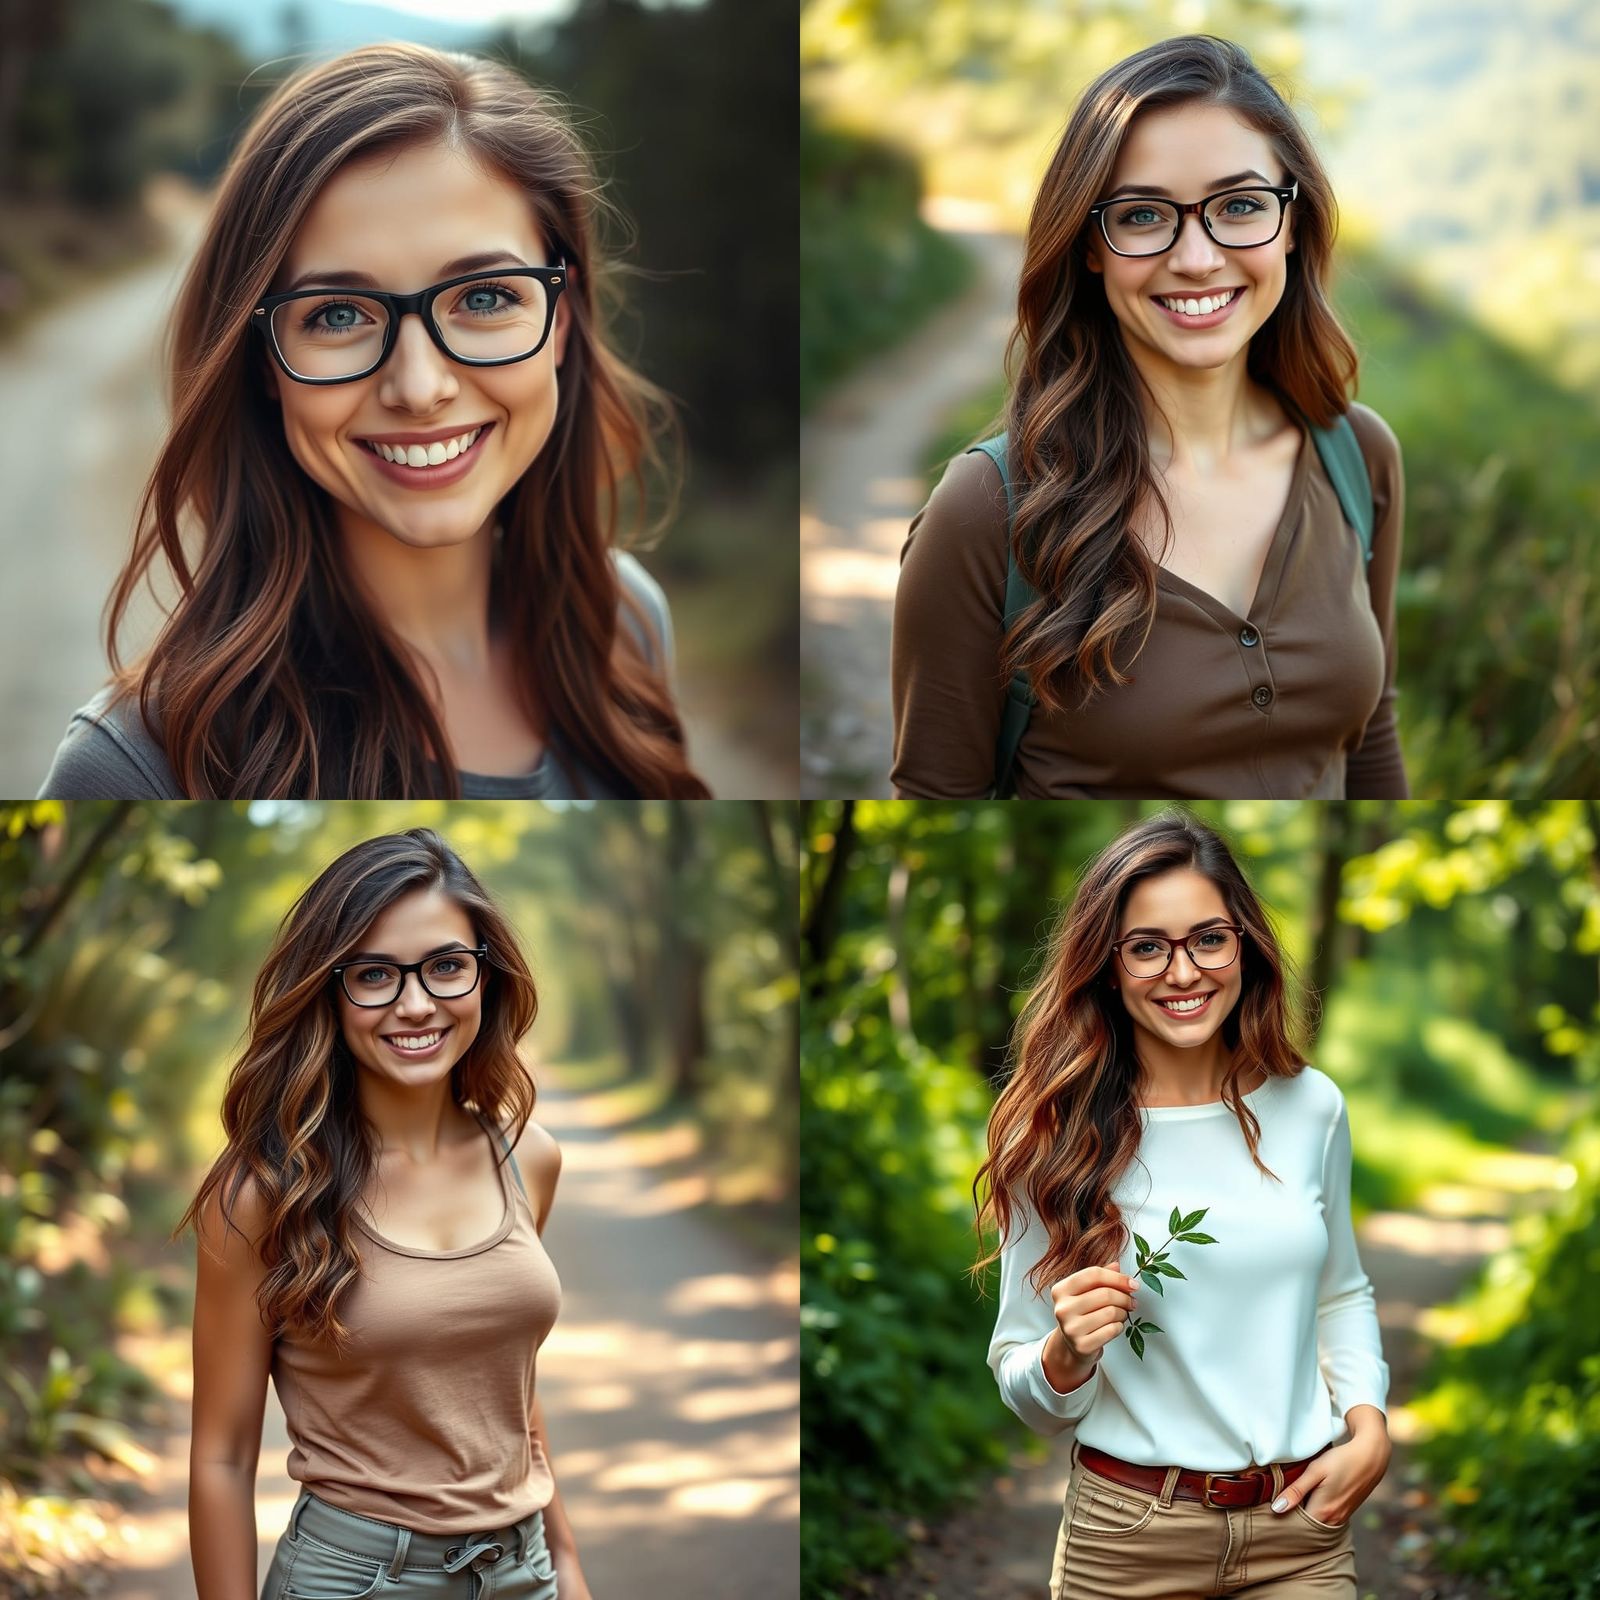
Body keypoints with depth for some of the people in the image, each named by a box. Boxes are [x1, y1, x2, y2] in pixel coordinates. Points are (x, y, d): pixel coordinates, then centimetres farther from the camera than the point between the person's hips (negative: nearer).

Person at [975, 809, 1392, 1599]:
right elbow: (1028, 1397, -3)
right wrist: (1067, 1355, -24)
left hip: (1303, 1530, 2)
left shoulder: (1311, 1106, -1)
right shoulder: (1058, 1135, -10)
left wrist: (1369, 1427, 0)